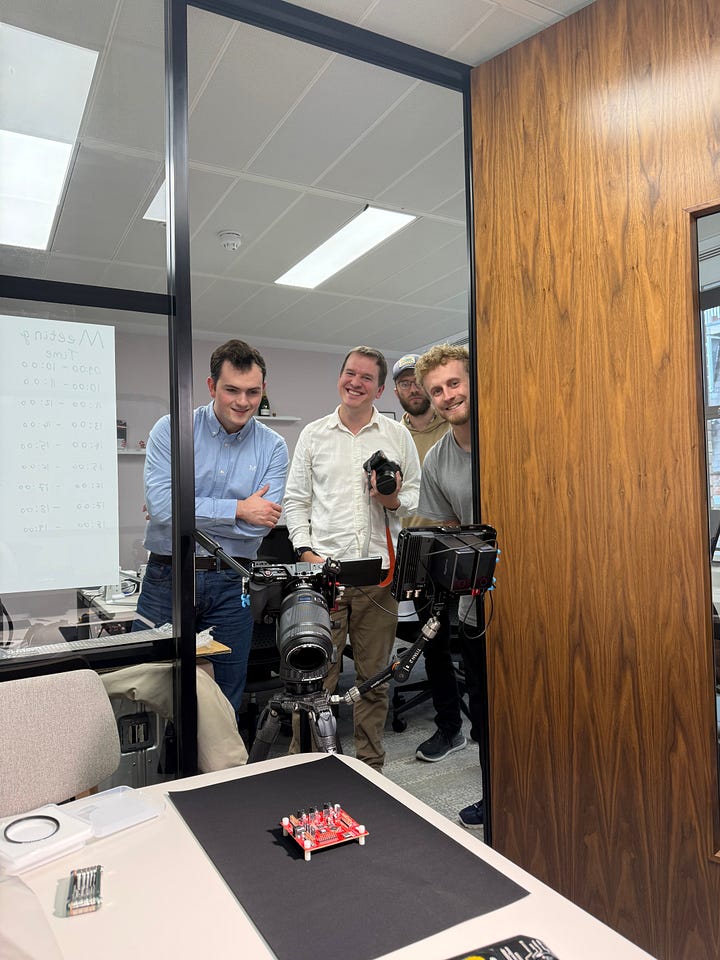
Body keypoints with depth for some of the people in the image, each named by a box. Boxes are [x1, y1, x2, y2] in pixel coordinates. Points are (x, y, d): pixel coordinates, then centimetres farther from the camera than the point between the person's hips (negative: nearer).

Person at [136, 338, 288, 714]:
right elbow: (162, 504, -17)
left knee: (225, 705, 14)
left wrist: (191, 515, -13)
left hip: (231, 586, 1)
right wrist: (238, 509, -13)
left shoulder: (273, 447, 1)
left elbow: (261, 523, -9)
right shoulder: (171, 430, -4)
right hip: (168, 578, -1)